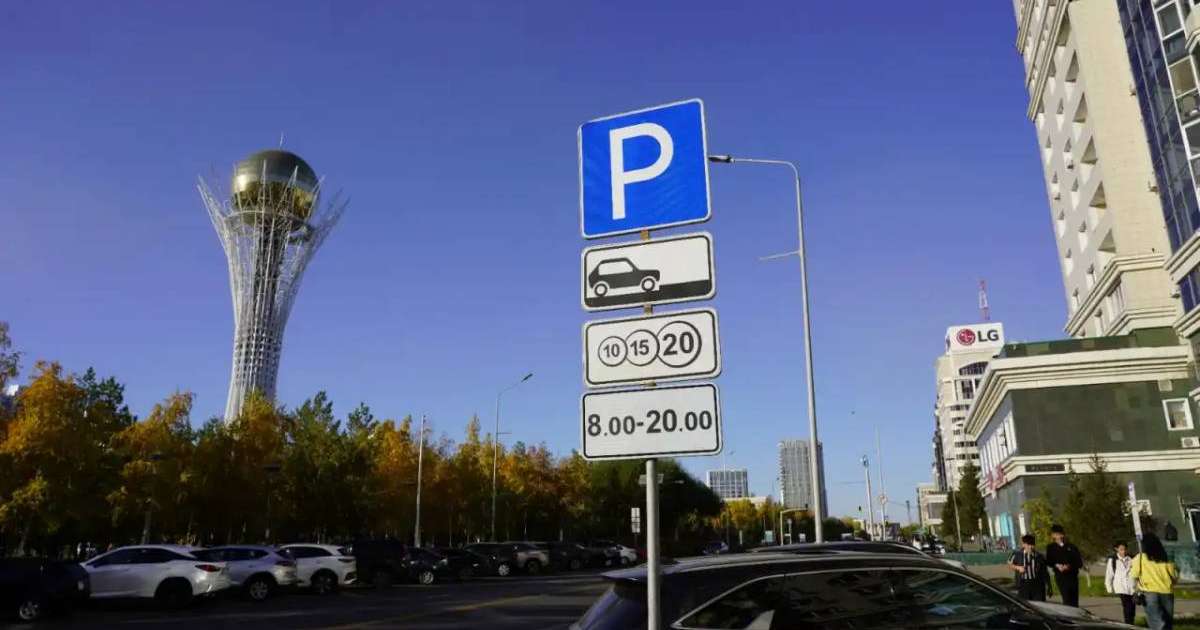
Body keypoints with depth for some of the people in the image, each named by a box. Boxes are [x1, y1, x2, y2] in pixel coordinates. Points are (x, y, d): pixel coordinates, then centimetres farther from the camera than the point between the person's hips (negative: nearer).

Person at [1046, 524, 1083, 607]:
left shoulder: (1072, 547, 12)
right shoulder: (1051, 547, 11)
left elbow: (1079, 563, 6)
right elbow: (1048, 561, 9)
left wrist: (1069, 566, -12)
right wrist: (1056, 565, -11)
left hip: (1073, 576, 2)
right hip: (1060, 576, -2)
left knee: (1074, 602, 1)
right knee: (1066, 599, -14)